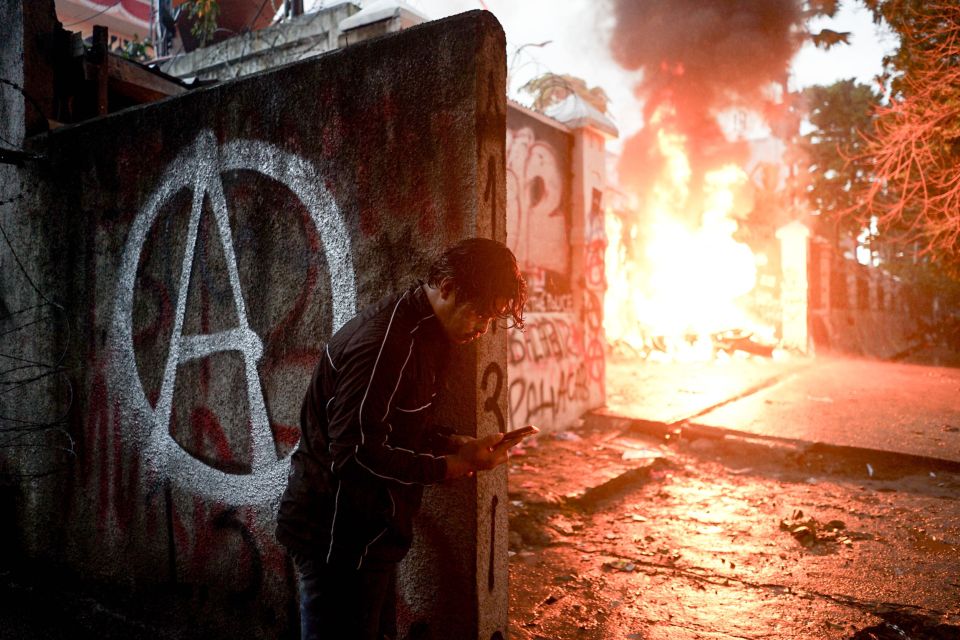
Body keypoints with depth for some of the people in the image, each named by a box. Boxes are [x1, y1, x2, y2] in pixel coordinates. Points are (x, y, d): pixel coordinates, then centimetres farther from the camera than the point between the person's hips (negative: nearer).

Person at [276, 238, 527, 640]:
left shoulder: (418, 334, 9)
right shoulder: (383, 343, -25)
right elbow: (354, 453, -27)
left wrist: (459, 446, 2)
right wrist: (447, 468, -19)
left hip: (364, 532, 10)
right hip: (337, 536, -10)